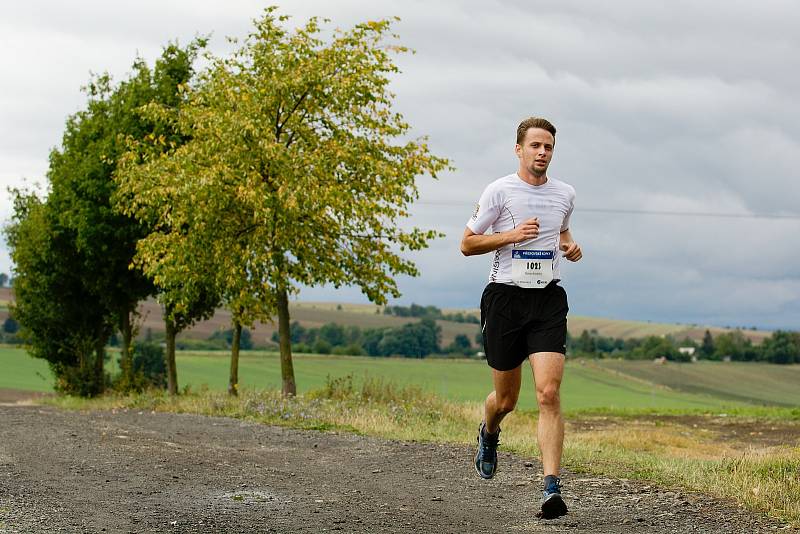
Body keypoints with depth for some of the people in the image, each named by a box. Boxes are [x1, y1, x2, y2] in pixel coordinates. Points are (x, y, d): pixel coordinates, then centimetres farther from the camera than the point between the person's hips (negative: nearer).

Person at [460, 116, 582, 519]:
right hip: (505, 298, -2)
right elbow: (467, 244, 0)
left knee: (549, 393, -14)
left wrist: (571, 247, 6)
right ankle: (488, 434, 46)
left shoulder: (564, 194, 9)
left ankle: (551, 487, -17)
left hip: (548, 300, 2)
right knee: (506, 399, 9)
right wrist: (512, 235, -14)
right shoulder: (499, 191, -3)